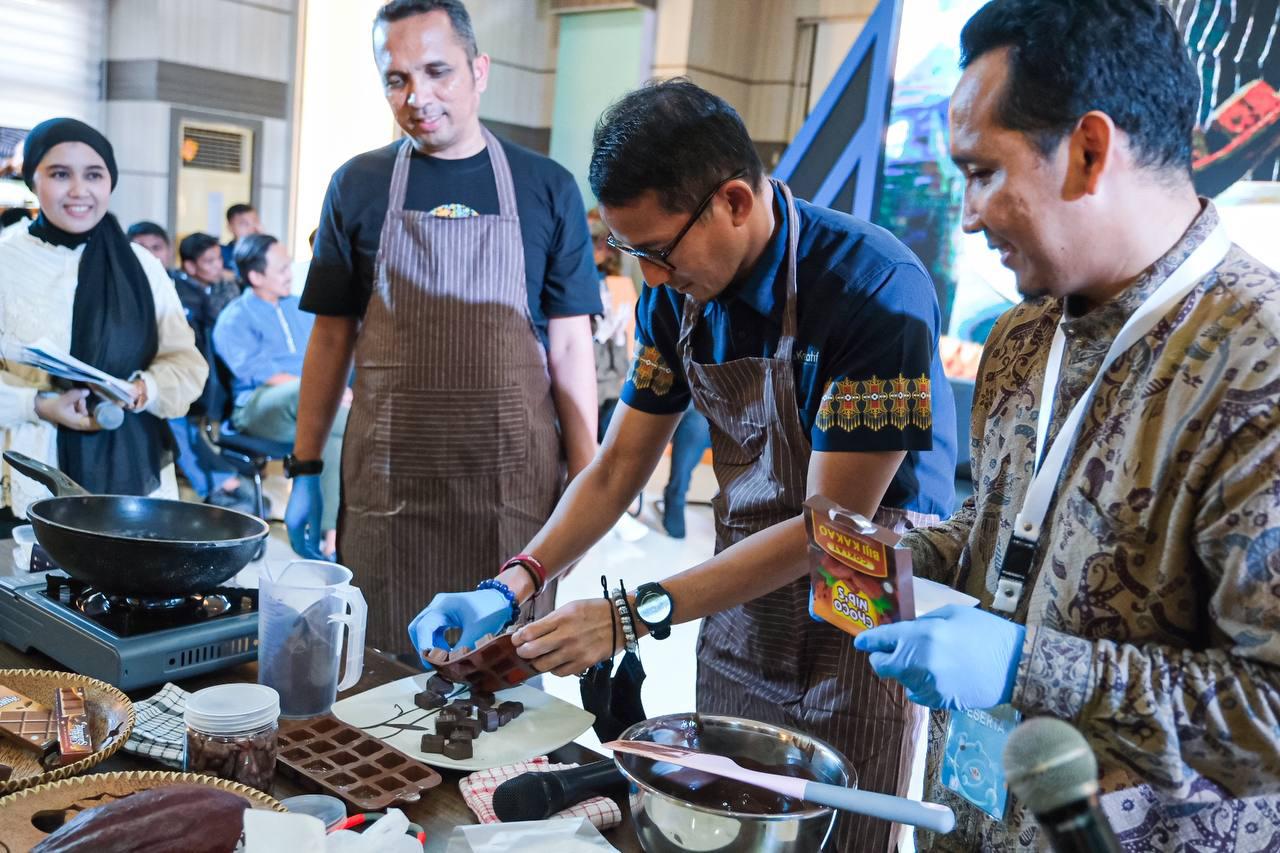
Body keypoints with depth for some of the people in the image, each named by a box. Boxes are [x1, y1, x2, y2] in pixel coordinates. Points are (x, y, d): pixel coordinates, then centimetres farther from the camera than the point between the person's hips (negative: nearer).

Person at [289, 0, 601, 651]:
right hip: (388, 482, 1)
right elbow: (332, 338, 9)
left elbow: (569, 347, 3)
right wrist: (305, 469, 5)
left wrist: (585, 483, -2)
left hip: (512, 482, -1)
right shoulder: (357, 186, 6)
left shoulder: (546, 188, 3)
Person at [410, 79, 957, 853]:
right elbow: (620, 467, 2)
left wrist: (633, 615, -26)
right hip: (743, 592, 6)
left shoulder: (877, 293, -25)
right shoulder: (678, 295, -5)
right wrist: (515, 584, -12)